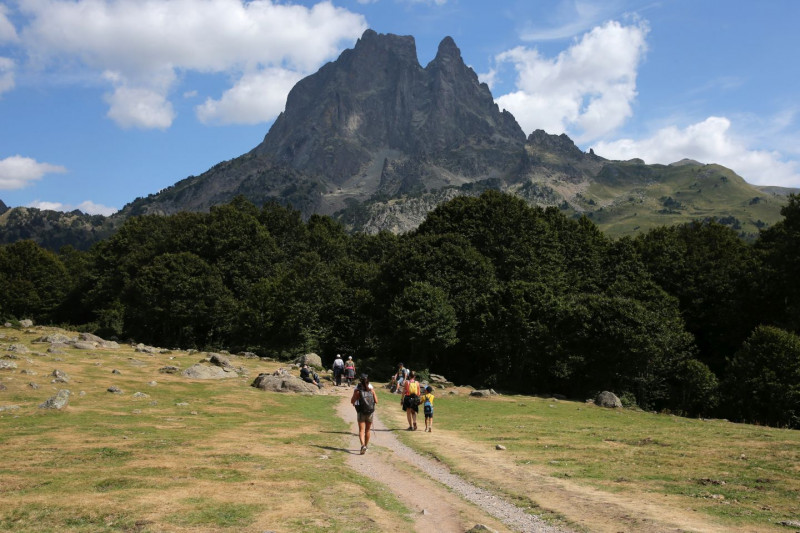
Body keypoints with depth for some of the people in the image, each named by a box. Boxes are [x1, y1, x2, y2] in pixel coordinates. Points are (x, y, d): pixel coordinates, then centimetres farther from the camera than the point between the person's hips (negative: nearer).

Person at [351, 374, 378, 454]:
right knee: (367, 430, 19)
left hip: (361, 412, -3)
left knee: (361, 430, -3)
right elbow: (376, 401, -1)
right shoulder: (371, 389, -4)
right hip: (370, 412, 3)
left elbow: (352, 401, -5)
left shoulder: (357, 390, -11)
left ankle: (363, 445, -25)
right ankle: (366, 446, 32)